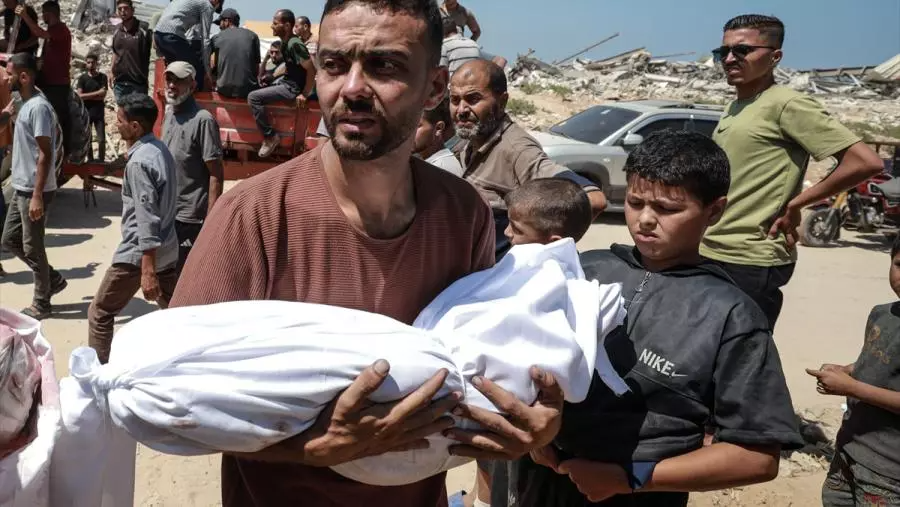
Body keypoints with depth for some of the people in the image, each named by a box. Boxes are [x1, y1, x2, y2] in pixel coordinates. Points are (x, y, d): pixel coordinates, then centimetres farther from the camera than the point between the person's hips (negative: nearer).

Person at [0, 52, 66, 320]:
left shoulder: (38, 107, -19)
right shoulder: (27, 104, 10)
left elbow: (45, 154, -22)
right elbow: (57, 132, 23)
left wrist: (37, 196, -23)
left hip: (33, 190, -10)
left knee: (32, 248, 0)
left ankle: (41, 304, 13)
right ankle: (54, 279, 27)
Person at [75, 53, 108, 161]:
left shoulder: (102, 77, 0)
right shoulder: (82, 78, 0)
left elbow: (103, 95, -8)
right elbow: (79, 96, -10)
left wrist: (87, 96, -8)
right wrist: (96, 93, -12)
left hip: (99, 113, -1)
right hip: (86, 113, 1)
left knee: (102, 139, -3)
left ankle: (101, 160, 7)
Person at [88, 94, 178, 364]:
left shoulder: (139, 162, -19)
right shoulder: (160, 149, 8)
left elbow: (147, 219, -24)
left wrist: (147, 270, -25)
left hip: (139, 252, -8)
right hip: (166, 249, 8)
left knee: (100, 312, 7)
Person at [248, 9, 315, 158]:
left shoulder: (295, 44, -21)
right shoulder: (285, 42, 9)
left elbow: (312, 69, -24)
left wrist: (304, 94, -19)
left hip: (293, 88, -11)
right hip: (286, 83, 11)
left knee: (253, 97, -16)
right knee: (257, 92, 23)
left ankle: (270, 136, -7)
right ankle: (269, 135, 23)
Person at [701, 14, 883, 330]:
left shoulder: (787, 105, -11)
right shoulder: (733, 108, 14)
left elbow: (866, 162, -17)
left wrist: (794, 205, -12)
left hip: (751, 263, -8)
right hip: (709, 255, 9)